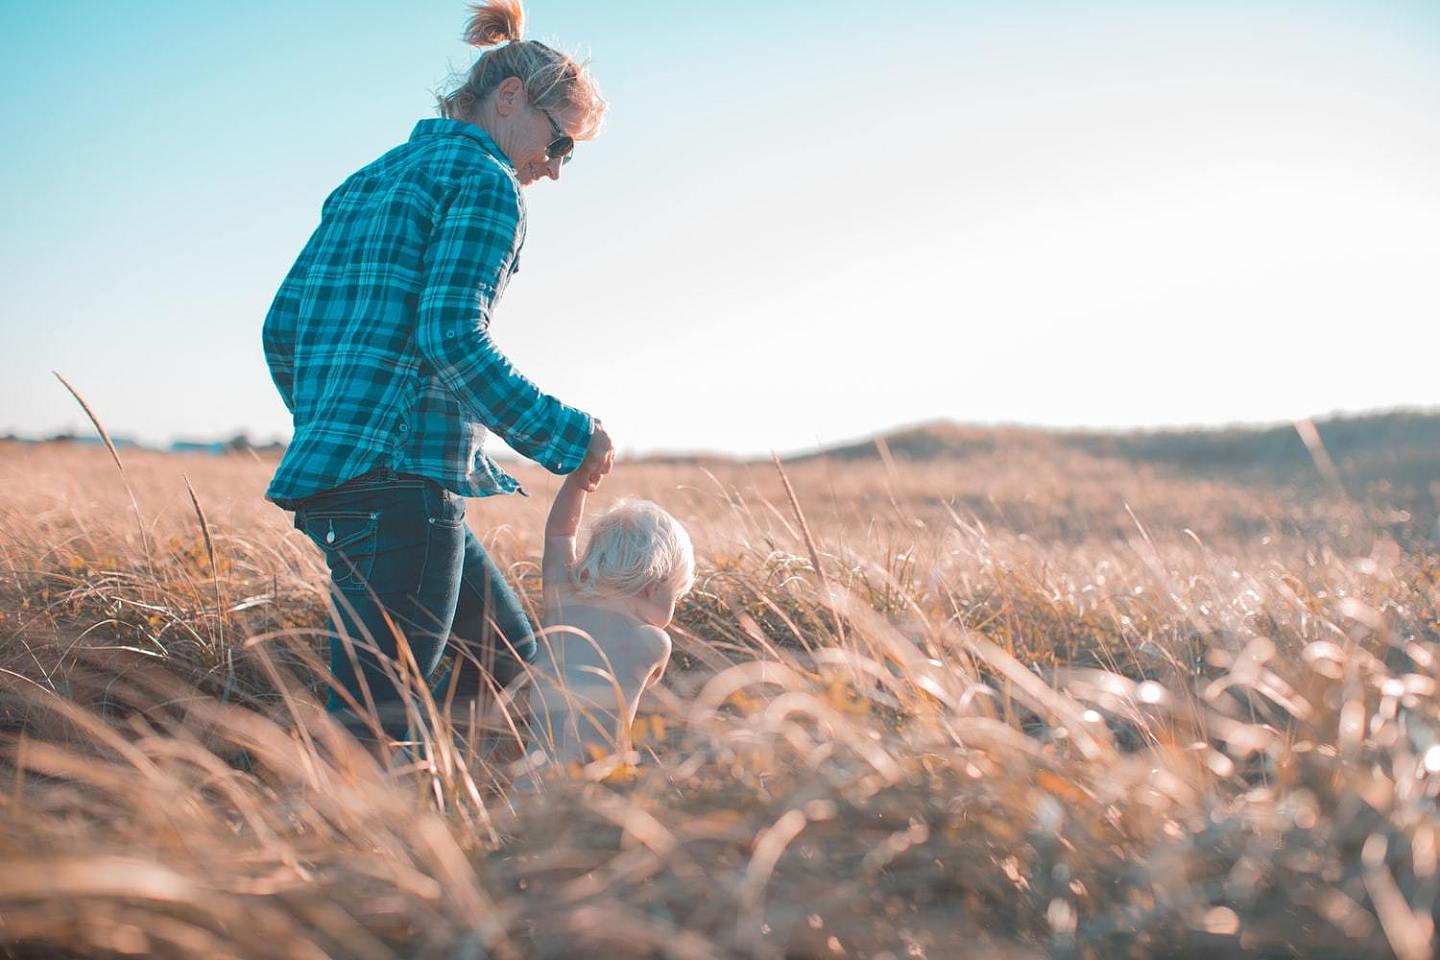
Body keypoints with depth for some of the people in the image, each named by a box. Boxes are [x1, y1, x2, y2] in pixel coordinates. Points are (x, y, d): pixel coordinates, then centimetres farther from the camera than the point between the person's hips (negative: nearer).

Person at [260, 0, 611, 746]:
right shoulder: (484, 181, -3)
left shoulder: (365, 183, 23)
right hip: (402, 474, -10)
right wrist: (568, 438, -10)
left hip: (328, 469, 10)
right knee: (374, 720, -9)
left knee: (508, 657, 16)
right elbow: (450, 336, -16)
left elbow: (283, 327, 21)